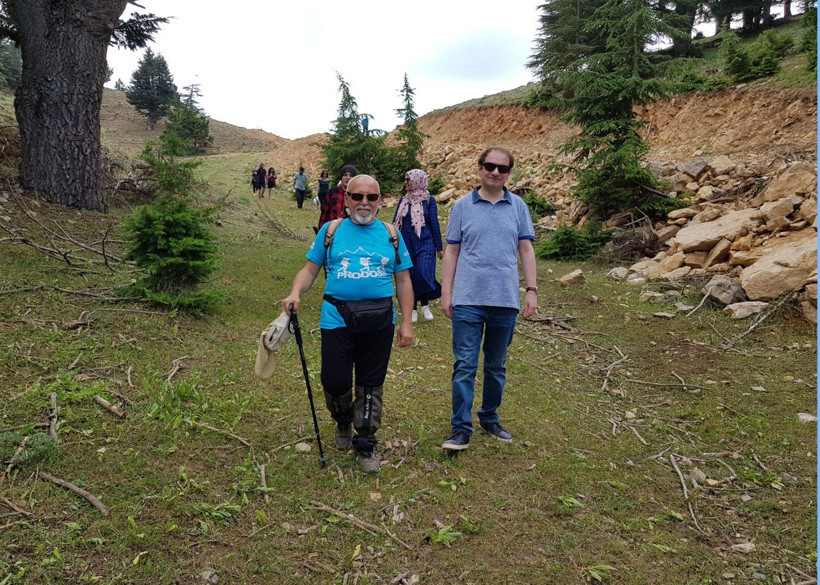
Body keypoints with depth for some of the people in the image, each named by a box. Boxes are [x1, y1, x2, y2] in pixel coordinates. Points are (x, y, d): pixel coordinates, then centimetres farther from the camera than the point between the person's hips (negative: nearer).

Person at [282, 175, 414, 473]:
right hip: (337, 320, -1)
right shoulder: (331, 231, 6)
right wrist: (295, 293, -15)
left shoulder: (391, 234, 9)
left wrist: (406, 322, 4)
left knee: (370, 386, 8)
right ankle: (343, 423, 35)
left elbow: (403, 281, 10)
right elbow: (310, 270, 5)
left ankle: (365, 445, 24)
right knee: (335, 382, 1)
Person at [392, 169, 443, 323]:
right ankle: (413, 309, 19)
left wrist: (439, 247, -1)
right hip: (407, 245, 4)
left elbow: (434, 223, -1)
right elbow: (395, 223, 12)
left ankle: (425, 305, 3)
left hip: (425, 244, -4)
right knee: (409, 276, 6)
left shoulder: (429, 200, -2)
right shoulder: (403, 200, 8)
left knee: (423, 274, -18)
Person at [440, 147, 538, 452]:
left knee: (497, 366, 14)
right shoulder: (462, 206, 3)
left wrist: (532, 290, 1)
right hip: (468, 299, -2)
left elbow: (526, 249, 8)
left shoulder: (518, 206, 7)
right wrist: (446, 292, -1)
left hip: (505, 300, 2)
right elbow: (451, 251, 5)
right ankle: (461, 429, 3)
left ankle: (490, 418, 29)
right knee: (465, 365, -4)